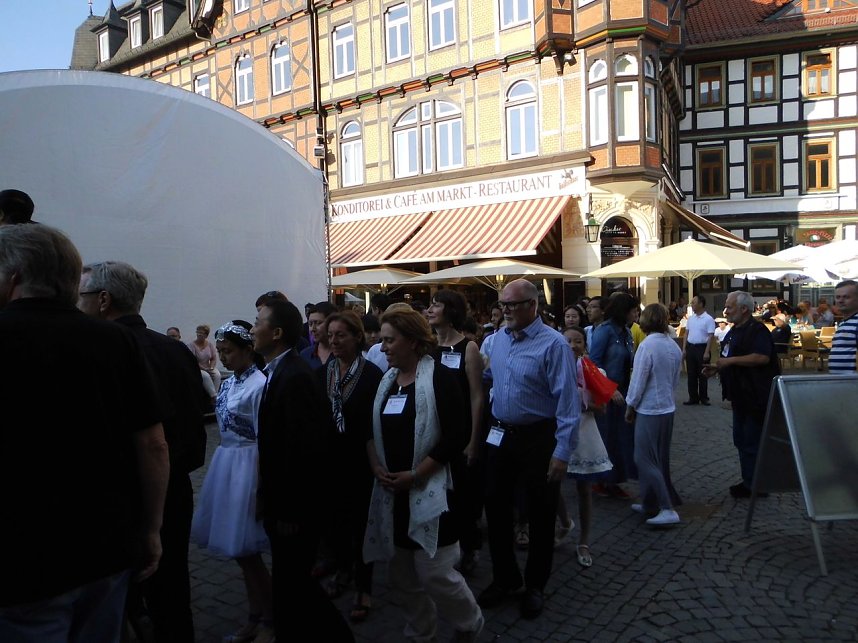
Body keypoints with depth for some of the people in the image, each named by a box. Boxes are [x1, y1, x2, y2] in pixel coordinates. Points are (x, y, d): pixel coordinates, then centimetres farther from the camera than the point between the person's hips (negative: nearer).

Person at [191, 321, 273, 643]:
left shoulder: (259, 385, -18)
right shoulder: (229, 382, 7)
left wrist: (261, 487, -16)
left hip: (247, 468, -8)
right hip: (225, 464, 8)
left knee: (247, 549, 1)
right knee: (238, 548, 16)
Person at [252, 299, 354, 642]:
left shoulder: (295, 376, -23)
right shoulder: (277, 371, 6)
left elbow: (303, 449, -24)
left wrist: (288, 510, -18)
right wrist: (267, 494, 11)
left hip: (295, 505, -8)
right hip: (280, 501, 8)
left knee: (294, 580, 4)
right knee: (287, 578, 19)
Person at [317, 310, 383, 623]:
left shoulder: (372, 374, -12)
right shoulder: (322, 373, 3)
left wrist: (374, 461, -13)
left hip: (360, 462, -4)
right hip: (330, 460, 4)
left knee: (361, 522, 7)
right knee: (335, 517, 16)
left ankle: (363, 588, 22)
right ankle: (343, 569, 41)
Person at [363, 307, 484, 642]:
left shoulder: (438, 377, -10)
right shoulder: (385, 381, 9)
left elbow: (458, 434, -15)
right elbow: (371, 429, 15)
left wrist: (416, 474, -16)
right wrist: (376, 466, -3)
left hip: (429, 489, -6)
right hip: (392, 490, 6)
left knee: (434, 572, -3)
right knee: (401, 573, 14)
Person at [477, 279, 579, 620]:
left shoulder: (553, 344, -17)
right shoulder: (497, 339, 3)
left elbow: (568, 401, -19)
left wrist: (562, 452, -21)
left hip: (537, 439, -6)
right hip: (499, 437, 6)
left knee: (540, 515, 11)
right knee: (495, 509, 16)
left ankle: (534, 586, 32)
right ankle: (504, 578, 37)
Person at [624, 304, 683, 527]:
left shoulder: (647, 345, -19)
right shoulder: (674, 346, 4)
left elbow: (638, 380, -15)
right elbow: (675, 379, 13)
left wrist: (630, 407, -3)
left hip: (648, 410, -8)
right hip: (668, 408, 8)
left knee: (646, 460, -1)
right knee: (659, 459, 15)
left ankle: (668, 509, -5)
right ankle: (650, 504, 26)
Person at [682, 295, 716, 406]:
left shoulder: (708, 319, -9)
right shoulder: (690, 318, 9)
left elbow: (710, 337, -12)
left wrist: (707, 352, -18)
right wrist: (684, 349, 7)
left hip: (702, 347, -5)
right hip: (690, 347, 6)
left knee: (702, 374, 3)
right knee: (691, 374, 8)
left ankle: (703, 397, 15)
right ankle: (693, 397, 16)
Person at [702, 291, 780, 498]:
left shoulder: (757, 330, -15)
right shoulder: (734, 332, 15)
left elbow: (762, 357, -30)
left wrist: (730, 360, -25)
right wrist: (716, 368, 9)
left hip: (756, 397, -10)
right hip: (741, 397, 10)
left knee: (752, 442, -3)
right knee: (741, 440, 15)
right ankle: (748, 480, 26)